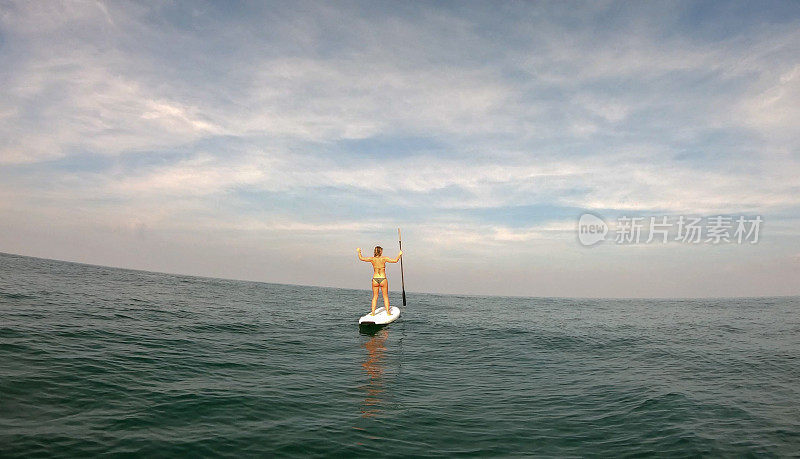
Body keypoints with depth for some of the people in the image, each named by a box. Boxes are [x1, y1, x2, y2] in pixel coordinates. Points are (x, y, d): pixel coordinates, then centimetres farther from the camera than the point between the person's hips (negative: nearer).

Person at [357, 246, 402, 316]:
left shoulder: (372, 259, 0)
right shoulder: (384, 258, -8)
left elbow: (361, 258, 9)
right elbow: (395, 260, -11)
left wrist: (359, 251, 26)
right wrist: (399, 255, 5)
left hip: (375, 279, 3)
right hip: (383, 279, -2)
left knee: (375, 297, 11)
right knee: (385, 297, 7)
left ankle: (373, 312, 9)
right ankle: (388, 312, 8)